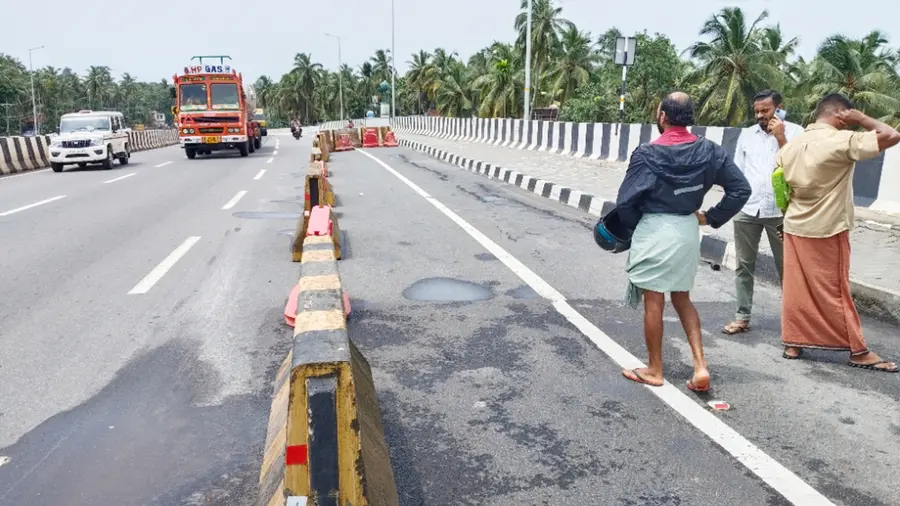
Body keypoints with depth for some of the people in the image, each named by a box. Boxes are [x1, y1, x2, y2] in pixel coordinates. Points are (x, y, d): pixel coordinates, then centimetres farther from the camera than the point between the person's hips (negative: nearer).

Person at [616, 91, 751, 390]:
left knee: (654, 301, 7)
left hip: (654, 230, -5)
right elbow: (741, 189, 0)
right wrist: (711, 217, 7)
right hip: (688, 230, 5)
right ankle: (700, 366, 12)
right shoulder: (708, 151, 1)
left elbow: (625, 201, -14)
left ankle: (654, 370, 20)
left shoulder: (647, 153, -13)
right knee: (682, 298, 19)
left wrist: (634, 225, 5)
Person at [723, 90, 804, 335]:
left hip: (780, 211, -3)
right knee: (744, 265, 6)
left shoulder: (795, 131, 1)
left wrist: (780, 137, -11)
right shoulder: (747, 133, 11)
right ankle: (742, 317, 14)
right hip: (746, 209, 3)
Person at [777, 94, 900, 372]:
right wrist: (861, 119, -3)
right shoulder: (842, 140, -15)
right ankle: (858, 351, 16)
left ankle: (792, 343, 17)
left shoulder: (791, 145, 5)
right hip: (828, 230, -6)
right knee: (835, 291, 3)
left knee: (796, 289, 11)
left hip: (795, 228, 6)